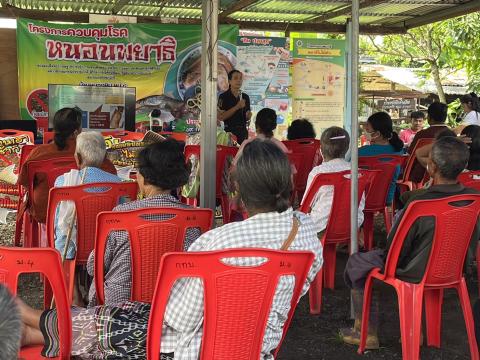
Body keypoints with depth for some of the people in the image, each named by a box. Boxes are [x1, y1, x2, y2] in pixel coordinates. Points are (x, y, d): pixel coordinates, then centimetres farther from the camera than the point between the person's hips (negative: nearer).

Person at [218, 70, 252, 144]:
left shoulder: (245, 97, 11)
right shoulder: (223, 97, -4)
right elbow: (220, 117, -14)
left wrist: (248, 116, -2)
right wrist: (237, 107, -18)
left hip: (243, 131, 5)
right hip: (230, 131, -4)